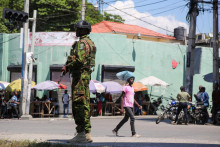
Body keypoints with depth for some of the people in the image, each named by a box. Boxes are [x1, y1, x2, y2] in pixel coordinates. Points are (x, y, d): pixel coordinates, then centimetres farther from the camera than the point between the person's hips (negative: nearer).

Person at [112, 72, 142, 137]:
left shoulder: (132, 88, 18)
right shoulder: (125, 87, -7)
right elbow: (122, 97, -10)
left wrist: (138, 105, 14)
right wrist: (122, 108, -16)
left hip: (131, 106, 9)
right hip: (126, 105, -9)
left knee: (125, 119, 13)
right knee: (132, 118, -17)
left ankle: (115, 130, 25)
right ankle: (133, 133, -17)